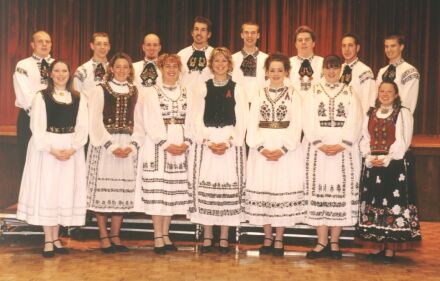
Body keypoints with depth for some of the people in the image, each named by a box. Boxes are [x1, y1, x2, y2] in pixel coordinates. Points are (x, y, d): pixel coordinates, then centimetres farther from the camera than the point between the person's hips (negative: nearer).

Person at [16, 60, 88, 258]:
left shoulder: (78, 98, 8)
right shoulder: (41, 96, 1)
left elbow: (82, 127, 1)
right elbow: (37, 127, -6)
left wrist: (72, 148, -14)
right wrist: (51, 149, -17)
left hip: (71, 150, 2)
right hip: (46, 149, -2)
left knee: (65, 192, 4)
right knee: (46, 191, -1)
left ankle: (56, 238, 15)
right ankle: (48, 241, 6)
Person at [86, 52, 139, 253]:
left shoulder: (134, 92, 11)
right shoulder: (101, 89, 1)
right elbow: (95, 120, -6)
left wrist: (132, 145, -7)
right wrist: (111, 145, -14)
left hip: (128, 146, 3)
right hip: (104, 145, -3)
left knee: (123, 190, 4)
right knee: (103, 189, -3)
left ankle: (115, 236, 14)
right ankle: (103, 237, 6)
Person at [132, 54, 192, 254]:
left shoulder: (186, 93, 13)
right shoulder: (152, 92, 3)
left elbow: (190, 120, 7)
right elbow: (151, 122, -5)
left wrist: (186, 142, -8)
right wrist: (166, 145, -13)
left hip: (181, 148, 3)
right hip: (157, 147, -3)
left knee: (174, 191, 4)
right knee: (157, 191, -5)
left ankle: (165, 234, 13)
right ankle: (158, 237, 1)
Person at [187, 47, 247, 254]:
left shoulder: (236, 90, 7)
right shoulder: (203, 89, 10)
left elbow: (241, 122, 2)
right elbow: (197, 120, 4)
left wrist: (228, 142, -12)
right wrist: (208, 142, -10)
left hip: (231, 146, -1)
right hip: (205, 145, 1)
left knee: (228, 189, -3)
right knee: (205, 189, -2)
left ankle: (224, 237, 6)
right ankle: (207, 235, 7)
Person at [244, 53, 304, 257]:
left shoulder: (293, 95, 4)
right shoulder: (259, 95, 10)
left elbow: (296, 126, -3)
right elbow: (252, 124, 3)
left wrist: (283, 149, -15)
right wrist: (261, 148, -11)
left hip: (287, 150, -2)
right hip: (262, 150, 2)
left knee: (284, 190, -2)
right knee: (262, 191, 2)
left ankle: (278, 240, 7)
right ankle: (267, 239, 13)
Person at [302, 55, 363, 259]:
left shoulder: (350, 94, 10)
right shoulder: (313, 93, 11)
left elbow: (354, 123, 1)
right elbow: (308, 122, 1)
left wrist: (341, 145, -12)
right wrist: (320, 144, -12)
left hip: (344, 149, 0)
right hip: (317, 149, 0)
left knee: (341, 192, -2)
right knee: (318, 191, -3)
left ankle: (334, 242, 5)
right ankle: (322, 242, 3)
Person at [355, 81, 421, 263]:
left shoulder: (403, 113, 1)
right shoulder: (370, 114, 14)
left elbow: (403, 141, -7)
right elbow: (365, 139, 9)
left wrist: (387, 159, -16)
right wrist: (369, 157, -8)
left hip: (395, 165, -4)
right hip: (372, 165, 4)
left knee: (394, 203, -5)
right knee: (374, 202, 3)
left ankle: (391, 248, 0)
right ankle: (377, 246, 11)